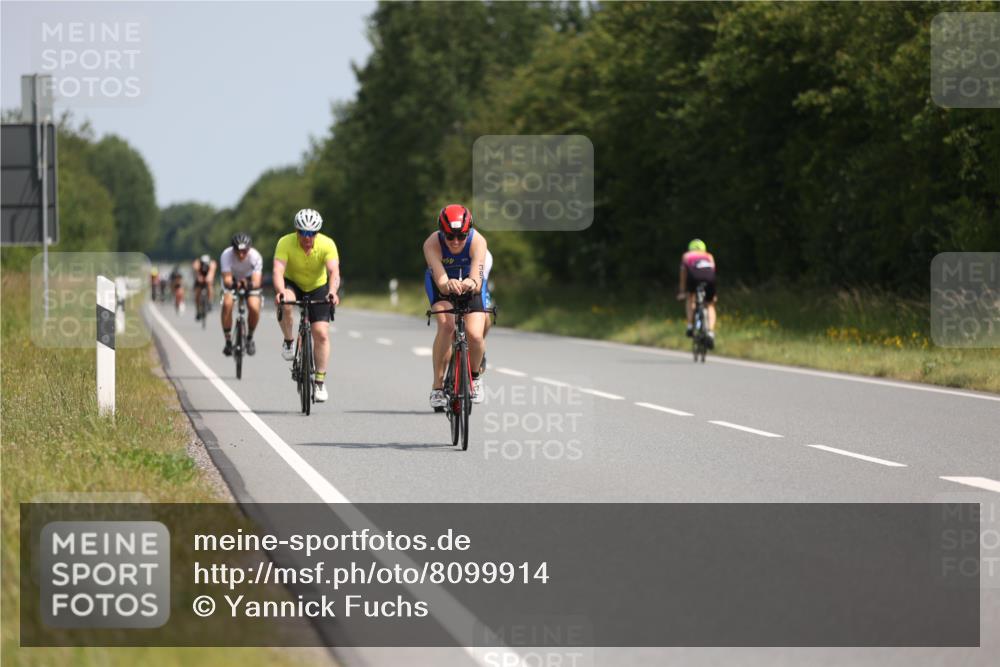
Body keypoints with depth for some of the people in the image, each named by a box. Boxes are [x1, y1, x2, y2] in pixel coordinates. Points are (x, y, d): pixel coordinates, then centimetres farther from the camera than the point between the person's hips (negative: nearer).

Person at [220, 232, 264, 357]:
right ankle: (228, 341, -9)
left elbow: (256, 281, -38)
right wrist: (233, 284, -61)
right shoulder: (226, 255, -33)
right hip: (232, 280, 0)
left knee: (254, 307, -23)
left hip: (249, 280, 0)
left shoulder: (255, 256, -33)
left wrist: (249, 284, -61)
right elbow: (227, 279, -38)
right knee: (227, 304, -26)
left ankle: (250, 337, 5)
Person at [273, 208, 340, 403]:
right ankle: (288, 342, -10)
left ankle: (320, 381, 0)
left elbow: (334, 271, -37)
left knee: (321, 333, -11)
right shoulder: (285, 243, -26)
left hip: (318, 287, 1)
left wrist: (332, 292, -57)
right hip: (292, 283, -1)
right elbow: (278, 270, -37)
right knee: (285, 304, -36)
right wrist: (280, 292, -56)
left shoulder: (327, 244, -26)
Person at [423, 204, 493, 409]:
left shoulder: (478, 241, -33)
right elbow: (440, 281, -46)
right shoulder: (432, 244, -33)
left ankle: (476, 375, 14)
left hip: (469, 282, 0)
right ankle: (438, 386, -17)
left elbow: (477, 281, -45)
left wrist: (472, 283, -68)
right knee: (446, 325, -28)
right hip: (441, 284, 0)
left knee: (475, 334, -19)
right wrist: (448, 285, -69)